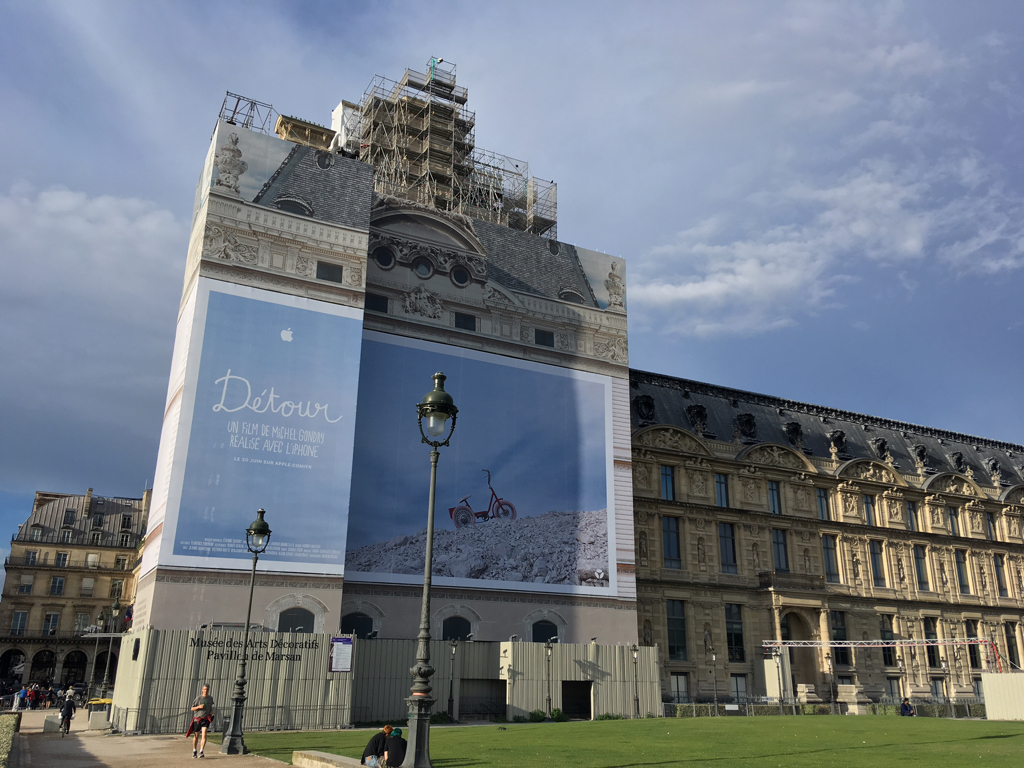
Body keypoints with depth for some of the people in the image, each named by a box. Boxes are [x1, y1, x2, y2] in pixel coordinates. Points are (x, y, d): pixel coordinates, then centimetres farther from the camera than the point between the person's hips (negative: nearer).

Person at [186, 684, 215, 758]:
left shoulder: (210, 698, 5)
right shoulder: (198, 698, -6)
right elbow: (192, 708, -2)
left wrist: (212, 712, 2)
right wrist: (199, 707, -20)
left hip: (206, 719, 1)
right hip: (197, 719, -1)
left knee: (204, 734, -17)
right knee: (196, 736, 11)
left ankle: (201, 752, -19)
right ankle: (194, 751, 33)